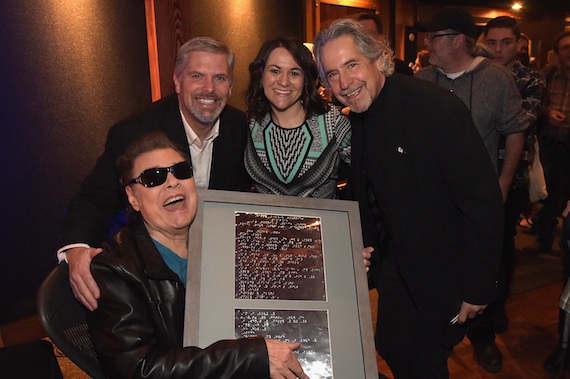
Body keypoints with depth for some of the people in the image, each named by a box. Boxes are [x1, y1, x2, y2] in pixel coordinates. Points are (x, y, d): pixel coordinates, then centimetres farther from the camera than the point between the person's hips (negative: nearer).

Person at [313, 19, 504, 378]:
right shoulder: (358, 117, -2)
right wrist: (370, 245, 9)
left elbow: (484, 203, -23)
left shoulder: (439, 108, -25)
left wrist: (478, 289, -19)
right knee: (392, 350, 20)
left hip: (444, 272, -6)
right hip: (397, 263, 7)